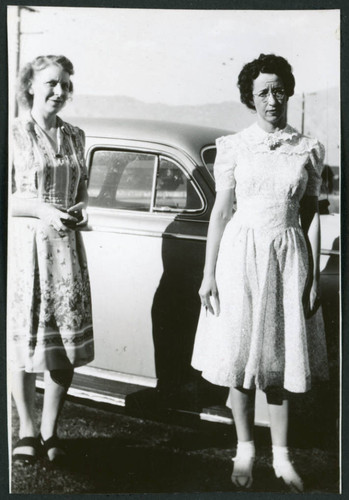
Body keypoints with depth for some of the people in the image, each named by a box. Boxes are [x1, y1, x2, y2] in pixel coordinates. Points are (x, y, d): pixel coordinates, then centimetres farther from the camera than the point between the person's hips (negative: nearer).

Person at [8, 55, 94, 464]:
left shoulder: (74, 136, 11)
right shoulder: (14, 133, -3)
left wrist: (80, 209, -2)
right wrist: (42, 210, -19)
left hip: (65, 246, 4)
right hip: (24, 244, -4)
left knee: (67, 339, 3)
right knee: (23, 340, 2)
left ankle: (50, 431, 18)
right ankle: (27, 433, 19)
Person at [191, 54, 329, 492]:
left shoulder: (308, 150, 4)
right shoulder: (233, 147, 0)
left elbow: (311, 215, 6)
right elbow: (221, 211, 1)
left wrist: (313, 278, 3)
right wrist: (208, 274, -1)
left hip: (288, 257, 1)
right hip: (241, 254, -1)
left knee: (281, 358, 7)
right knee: (241, 355, 4)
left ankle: (281, 456, 21)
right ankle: (245, 449, 22)